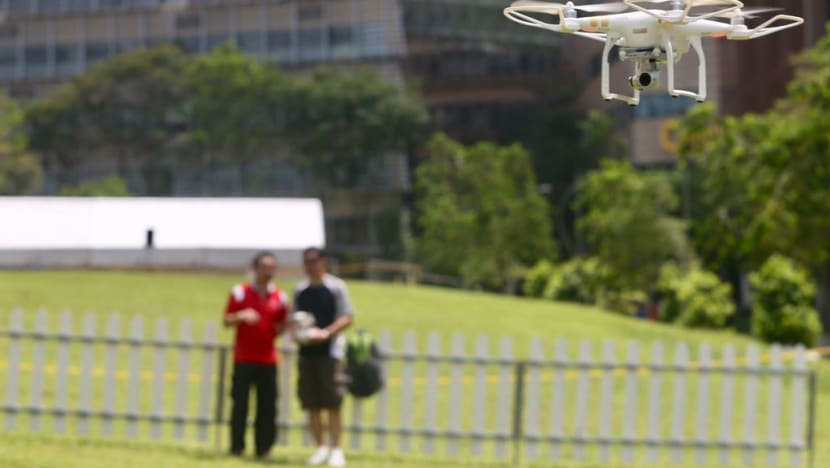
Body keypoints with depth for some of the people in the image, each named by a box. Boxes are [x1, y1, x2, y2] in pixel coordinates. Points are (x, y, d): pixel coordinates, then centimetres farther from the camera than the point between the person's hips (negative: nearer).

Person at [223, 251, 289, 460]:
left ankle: (263, 448, 5)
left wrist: (288, 325, -7)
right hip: (243, 358, -2)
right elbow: (227, 321, 2)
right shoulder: (240, 292, 2)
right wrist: (241, 316, -18)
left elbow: (279, 328, 15)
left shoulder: (279, 297, 10)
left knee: (267, 406, -2)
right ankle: (236, 447, 6)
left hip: (268, 359, 2)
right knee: (240, 403, -3)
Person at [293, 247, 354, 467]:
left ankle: (336, 449, -1)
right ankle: (320, 448, 12)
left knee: (333, 404, -7)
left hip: (329, 350, -4)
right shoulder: (300, 289, 14)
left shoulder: (336, 286, 0)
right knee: (312, 405, 4)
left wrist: (326, 333, -17)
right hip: (306, 351, 5)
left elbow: (347, 318, -3)